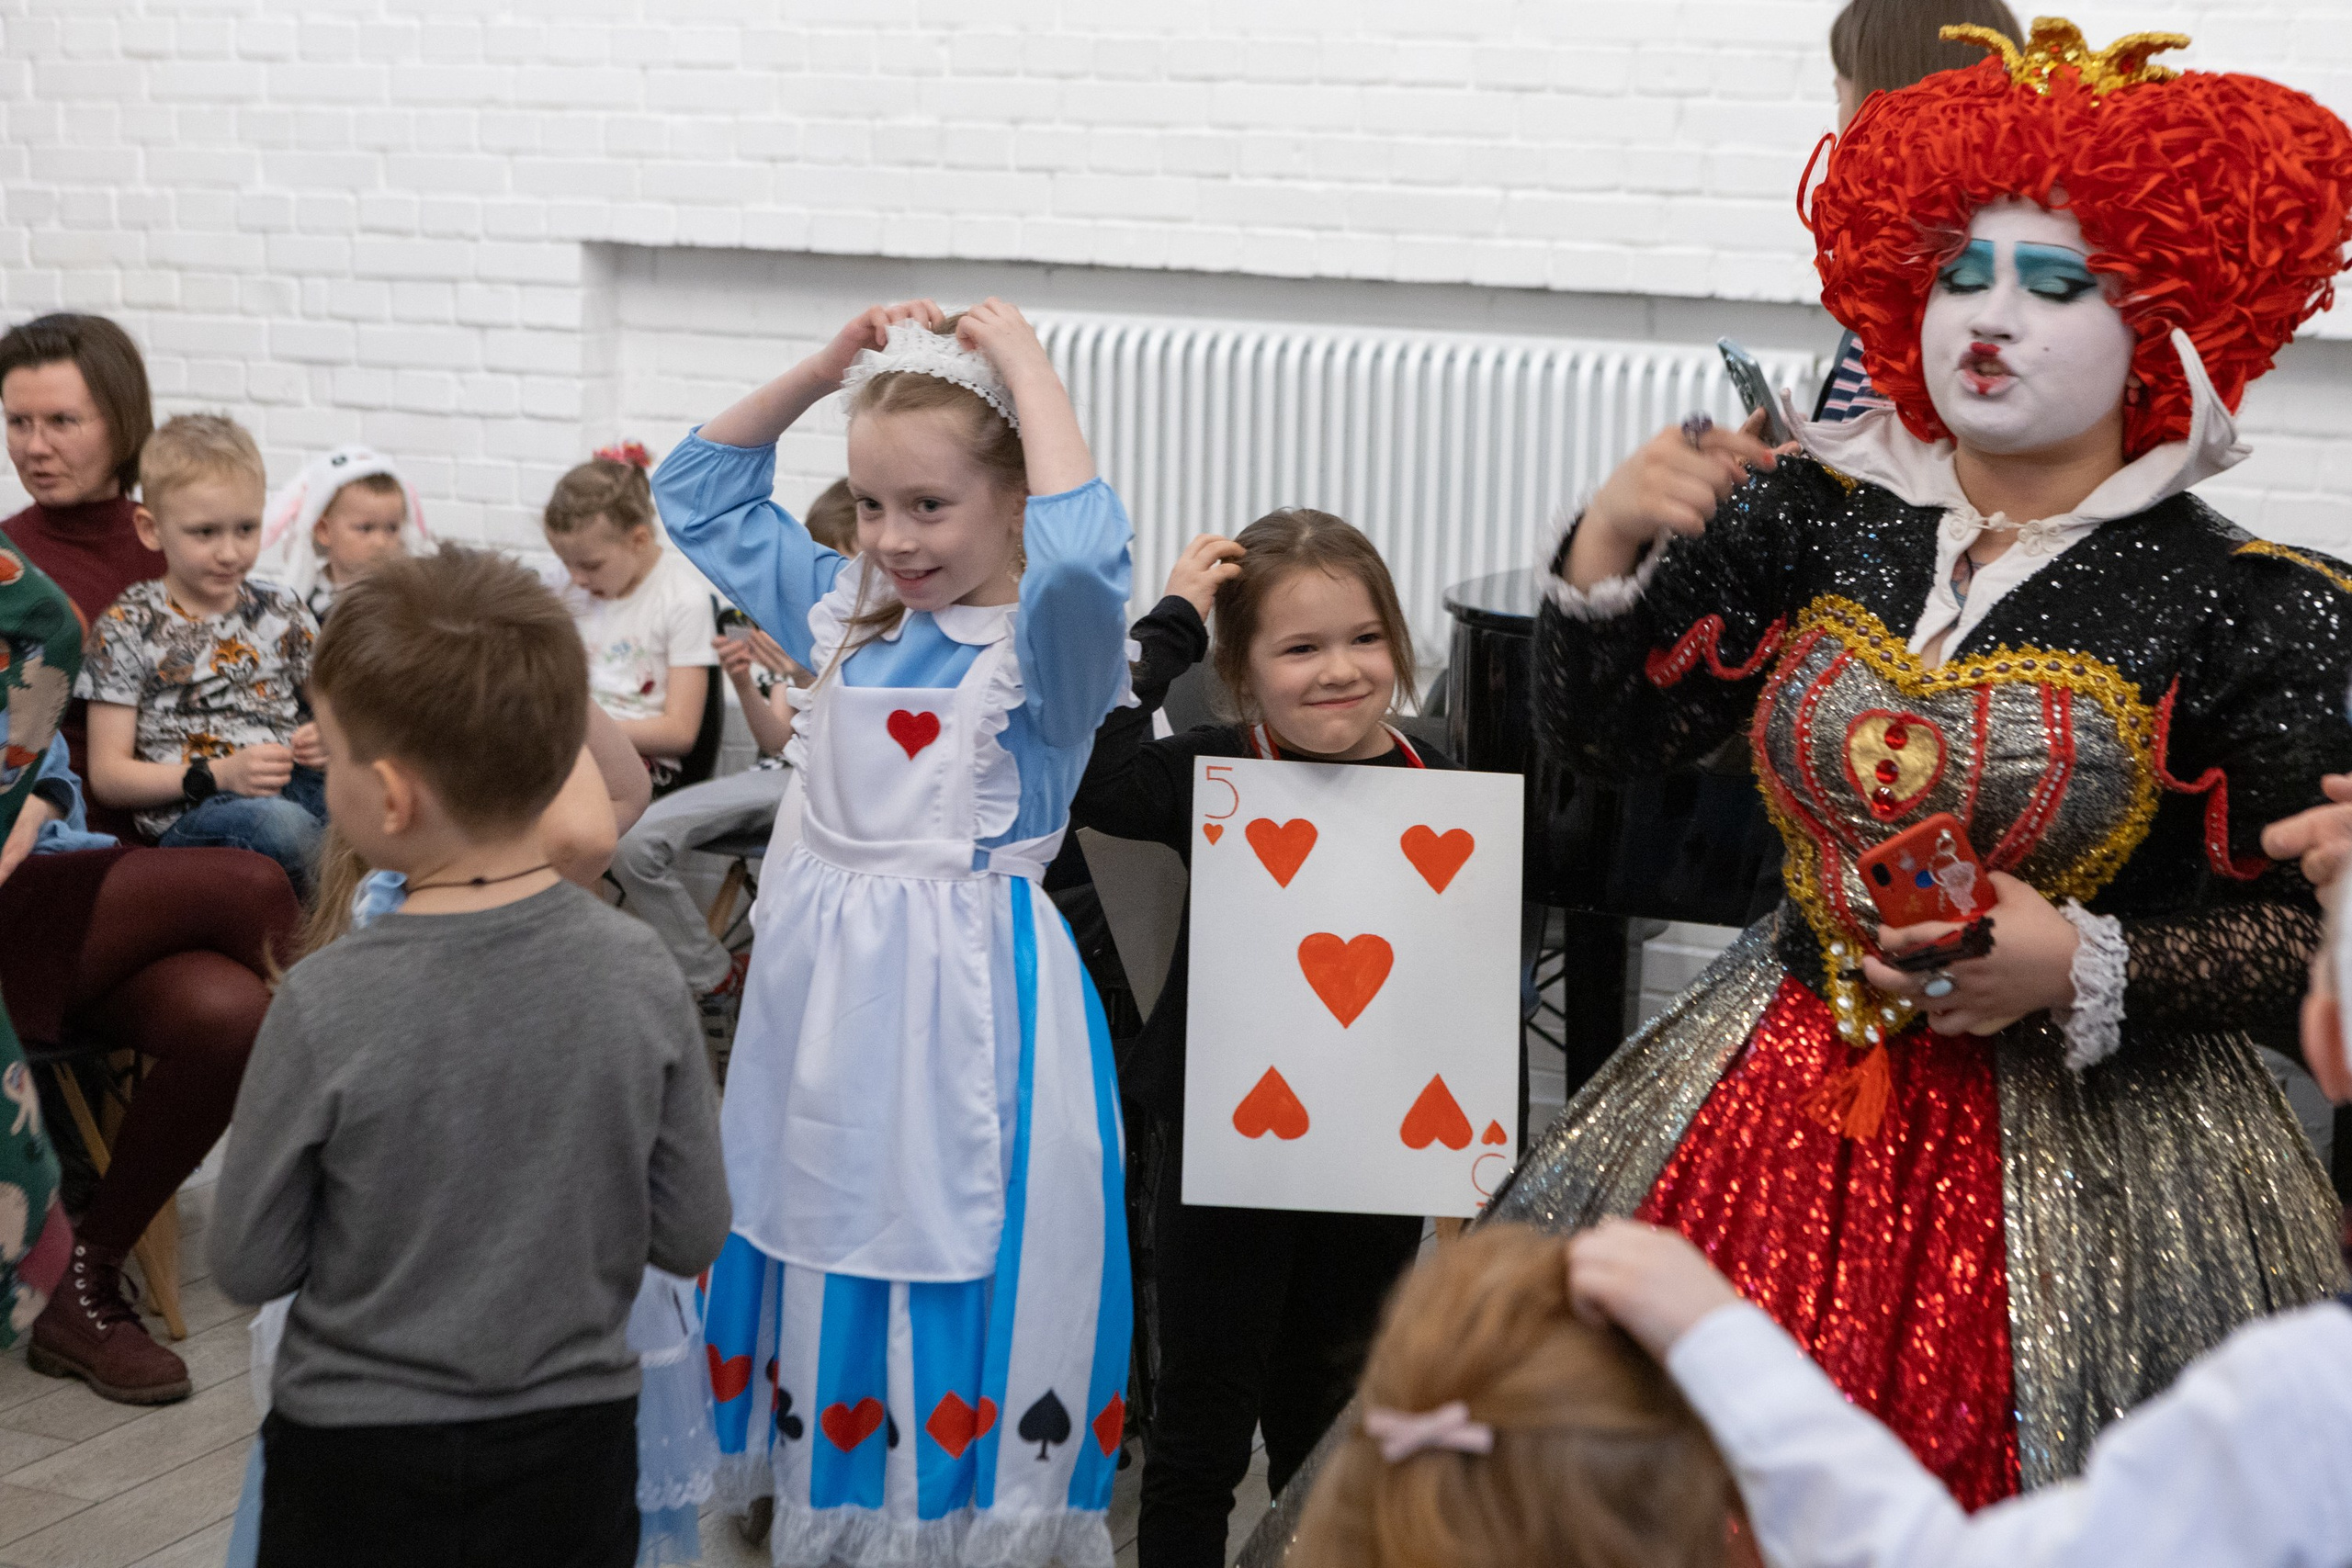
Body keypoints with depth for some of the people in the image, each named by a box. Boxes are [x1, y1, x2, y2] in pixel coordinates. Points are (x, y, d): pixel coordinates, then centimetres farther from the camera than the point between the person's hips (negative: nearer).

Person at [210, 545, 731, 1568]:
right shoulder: (640, 974, -13)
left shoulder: (323, 1007, -20)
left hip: (358, 1478, -2)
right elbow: (692, 1237, -4)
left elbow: (249, 1269, -10)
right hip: (575, 1446, 2)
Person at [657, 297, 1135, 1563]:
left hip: (964, 1002, -7)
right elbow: (698, 493, 19)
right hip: (821, 984, 7)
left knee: (961, 1301, -2)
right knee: (820, 1295, 15)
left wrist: (1030, 372, -24)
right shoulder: (844, 614, 8)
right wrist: (824, 368, 7)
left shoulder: (1045, 641, -12)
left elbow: (1082, 556, -36)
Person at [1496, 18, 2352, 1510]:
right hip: (1780, 1103, 3)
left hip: (2093, 1138, -3)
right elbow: (1600, 739, 1)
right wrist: (1610, 547, -15)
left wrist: (2083, 968, -19)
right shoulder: (1809, 515, 0)